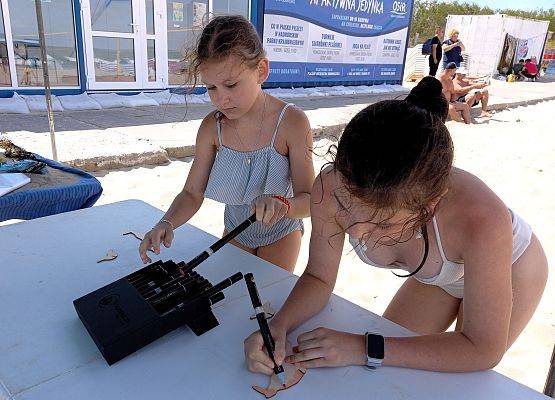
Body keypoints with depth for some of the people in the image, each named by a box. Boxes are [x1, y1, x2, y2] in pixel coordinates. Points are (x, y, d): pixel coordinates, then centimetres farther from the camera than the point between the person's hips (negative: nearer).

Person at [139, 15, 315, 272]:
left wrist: (280, 205, -48)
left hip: (280, 234, -3)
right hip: (235, 229, 3)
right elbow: (192, 194, -13)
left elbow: (308, 201, -27)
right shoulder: (211, 127, -18)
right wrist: (167, 222, -32)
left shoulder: (292, 123, -28)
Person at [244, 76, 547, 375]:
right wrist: (278, 327, -37)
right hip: (437, 276, 3)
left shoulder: (480, 220, -46)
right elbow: (318, 277, -18)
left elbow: (483, 350, -32)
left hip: (510, 271, -2)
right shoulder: (333, 189, -36)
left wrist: (365, 348, -37)